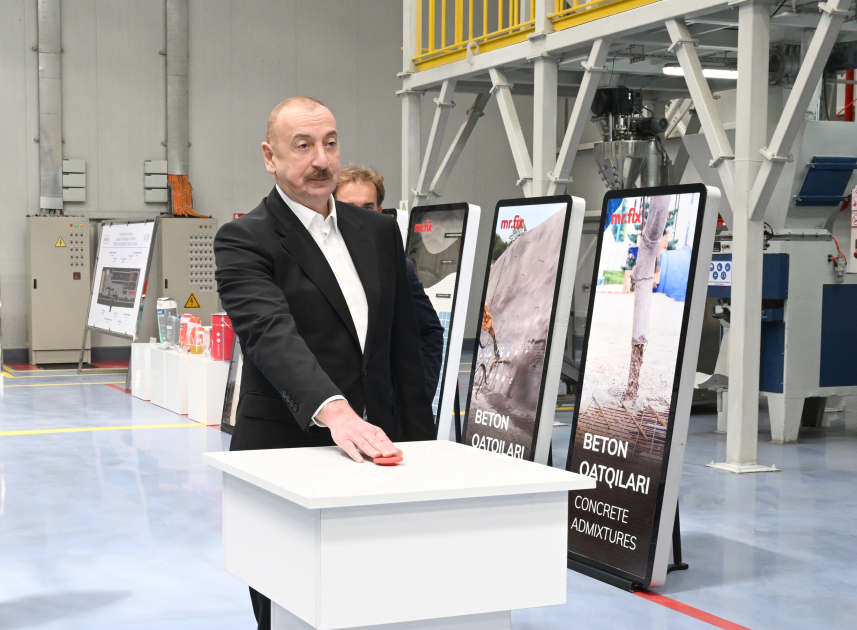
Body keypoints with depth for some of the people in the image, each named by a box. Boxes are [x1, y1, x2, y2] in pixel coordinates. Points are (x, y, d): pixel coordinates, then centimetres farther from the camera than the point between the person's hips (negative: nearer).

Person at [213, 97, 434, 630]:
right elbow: (272, 335, -25)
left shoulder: (379, 233, 11)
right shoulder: (244, 241, -8)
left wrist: (420, 443, 9)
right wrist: (334, 410, -41)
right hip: (287, 456, -5)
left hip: (374, 447, 5)